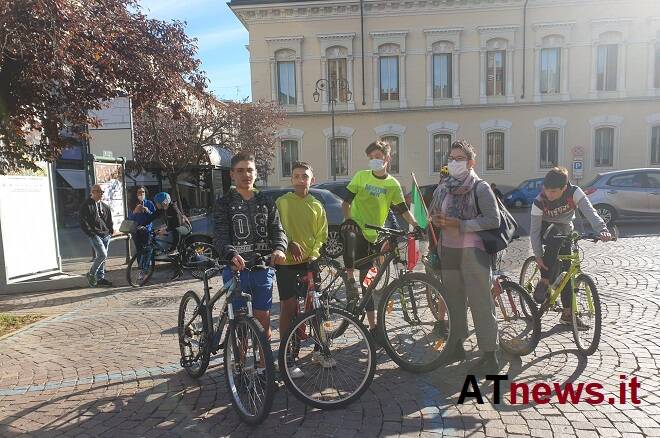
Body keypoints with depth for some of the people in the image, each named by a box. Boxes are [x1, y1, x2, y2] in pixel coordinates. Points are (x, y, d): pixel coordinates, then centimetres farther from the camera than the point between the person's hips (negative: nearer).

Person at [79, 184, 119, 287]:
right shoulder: (86, 206, -4)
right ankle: (91, 274, 2)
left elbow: (109, 221, 21)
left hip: (106, 235, 7)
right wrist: (91, 233, -12)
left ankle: (101, 278, 18)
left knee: (102, 257, 9)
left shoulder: (105, 206, 17)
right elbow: (83, 222, -7)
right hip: (95, 235, -6)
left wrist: (111, 231, 9)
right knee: (102, 255, -17)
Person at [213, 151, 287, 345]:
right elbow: (220, 236, -10)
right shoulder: (224, 204, 2)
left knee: (263, 317, 7)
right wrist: (231, 254, -32)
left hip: (262, 268, 2)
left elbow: (277, 229, 2)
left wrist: (279, 248, -22)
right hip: (235, 269, -2)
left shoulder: (266, 202, 11)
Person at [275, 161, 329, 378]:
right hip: (287, 262, -3)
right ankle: (287, 358, 11)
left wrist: (313, 254, -10)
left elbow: (321, 235, 6)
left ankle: (319, 349, 25)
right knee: (288, 308, 1)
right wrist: (289, 244, -21)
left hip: (310, 262, 3)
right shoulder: (282, 202, 0)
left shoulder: (317, 206, 8)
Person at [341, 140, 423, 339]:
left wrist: (416, 225, -13)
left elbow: (403, 209, 3)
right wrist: (348, 218, -20)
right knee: (351, 238, -42)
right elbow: (346, 201, -2)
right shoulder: (361, 176, 1)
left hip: (372, 234, 2)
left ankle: (372, 325, 15)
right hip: (354, 226, -2)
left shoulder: (393, 184, 6)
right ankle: (350, 280, -25)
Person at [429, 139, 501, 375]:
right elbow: (432, 212, 22)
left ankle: (490, 357, 8)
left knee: (480, 303, -2)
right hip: (448, 251, 6)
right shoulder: (443, 187, 10)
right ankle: (457, 346, 29)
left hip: (473, 252, -6)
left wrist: (459, 224, -20)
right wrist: (436, 219, -2)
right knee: (454, 300, 14)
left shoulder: (480, 188, -7)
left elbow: (493, 220, -14)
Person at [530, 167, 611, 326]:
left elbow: (589, 211, -37)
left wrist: (602, 229, -55)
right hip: (546, 229, -2)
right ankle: (543, 282, -26)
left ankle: (567, 314, 10)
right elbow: (534, 230, -23)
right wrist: (538, 256, -29)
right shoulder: (539, 202, -26)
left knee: (567, 270, -3)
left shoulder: (574, 192, -24)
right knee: (556, 237, -39)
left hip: (565, 230, 3)